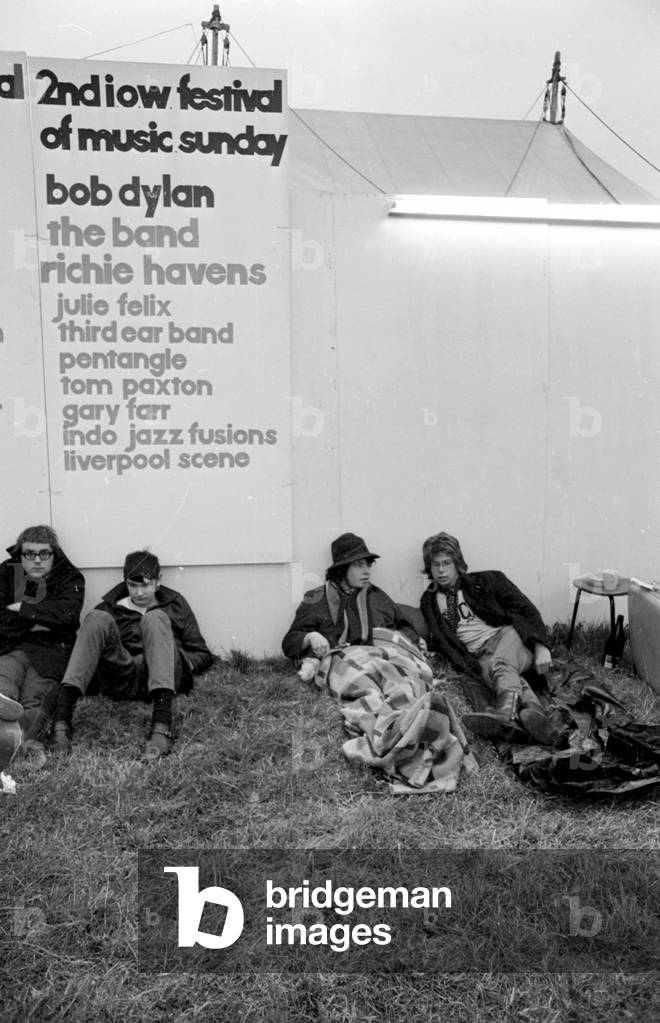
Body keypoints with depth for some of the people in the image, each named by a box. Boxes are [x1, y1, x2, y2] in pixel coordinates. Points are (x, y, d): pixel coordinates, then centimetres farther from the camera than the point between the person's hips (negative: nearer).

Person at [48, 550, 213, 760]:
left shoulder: (175, 605, 23)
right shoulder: (109, 608, 25)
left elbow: (203, 655, 19)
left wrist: (172, 660, 1)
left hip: (161, 680, -1)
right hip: (119, 682, 1)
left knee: (155, 619, -26)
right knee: (98, 619, -20)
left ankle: (161, 727, -47)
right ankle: (62, 717, -39)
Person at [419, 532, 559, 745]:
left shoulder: (486, 581, 13)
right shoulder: (429, 602, 19)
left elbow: (526, 610, 7)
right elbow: (439, 641, 12)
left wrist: (540, 646, -7)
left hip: (509, 635, -1)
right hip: (480, 656, 1)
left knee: (500, 665, -37)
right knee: (509, 678, -34)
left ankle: (507, 716, -66)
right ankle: (533, 712, -62)